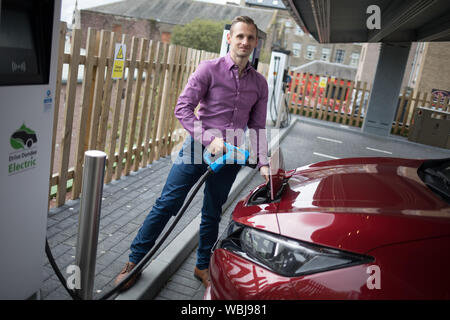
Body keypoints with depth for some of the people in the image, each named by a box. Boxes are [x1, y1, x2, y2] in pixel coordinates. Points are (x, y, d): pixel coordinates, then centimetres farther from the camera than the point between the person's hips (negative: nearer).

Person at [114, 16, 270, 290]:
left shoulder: (259, 83, 7)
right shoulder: (209, 69, -5)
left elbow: (258, 128, 11)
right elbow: (183, 108, -11)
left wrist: (263, 163, 0)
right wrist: (209, 139, -21)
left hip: (229, 155, 3)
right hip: (198, 146, -3)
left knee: (212, 215, 13)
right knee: (167, 205, -2)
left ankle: (203, 267, 31)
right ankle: (135, 261, 12)